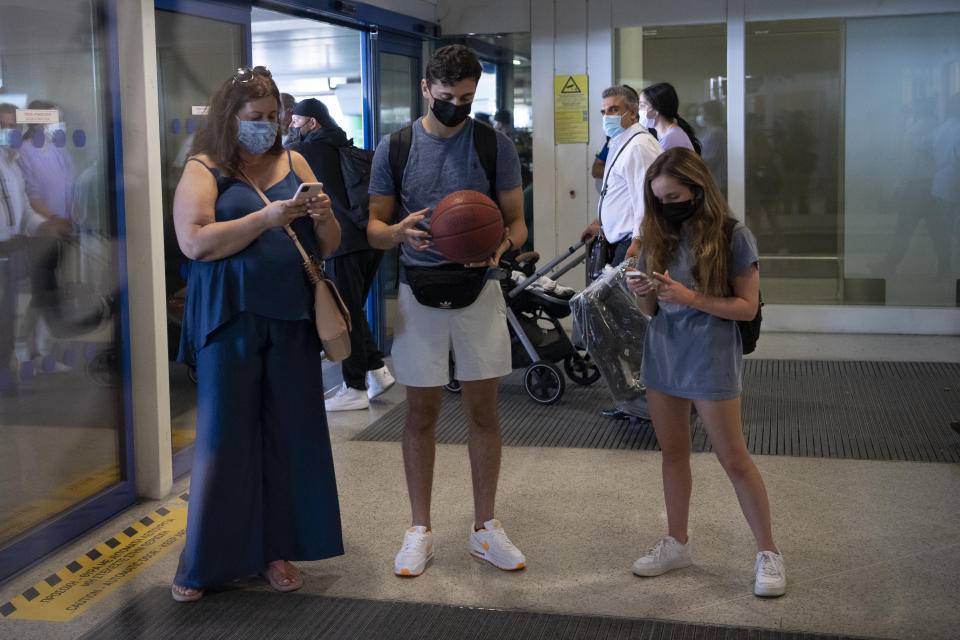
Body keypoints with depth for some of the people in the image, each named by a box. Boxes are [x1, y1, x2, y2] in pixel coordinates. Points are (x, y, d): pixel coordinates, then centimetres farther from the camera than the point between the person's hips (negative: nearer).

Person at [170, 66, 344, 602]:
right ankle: (205, 563, 12)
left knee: (289, 435, 5)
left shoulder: (294, 165, 13)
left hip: (292, 321, 4)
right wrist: (267, 218, -20)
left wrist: (323, 217, -8)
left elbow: (329, 246, 14)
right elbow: (194, 241, -13)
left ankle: (278, 549, 18)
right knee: (225, 437, 0)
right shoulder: (205, 170, 2)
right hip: (231, 321, -4)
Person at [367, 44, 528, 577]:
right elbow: (374, 227, 3)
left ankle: (484, 527, 20)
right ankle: (420, 531, 18)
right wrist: (399, 232, -20)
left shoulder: (495, 146, 1)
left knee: (483, 411, 6)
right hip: (418, 289, 0)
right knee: (421, 413, 6)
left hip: (478, 288, 0)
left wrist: (501, 244, -22)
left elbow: (517, 221, 1)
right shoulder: (395, 147, 1)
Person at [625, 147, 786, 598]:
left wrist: (690, 297, -21)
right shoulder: (659, 236, 6)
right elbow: (652, 308, 12)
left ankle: (768, 552, 10)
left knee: (734, 459, -1)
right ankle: (676, 543, 27)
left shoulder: (732, 236, -9)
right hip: (662, 353, 5)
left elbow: (747, 306, -10)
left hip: (711, 357, -5)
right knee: (673, 452, 14)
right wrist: (641, 293, -11)